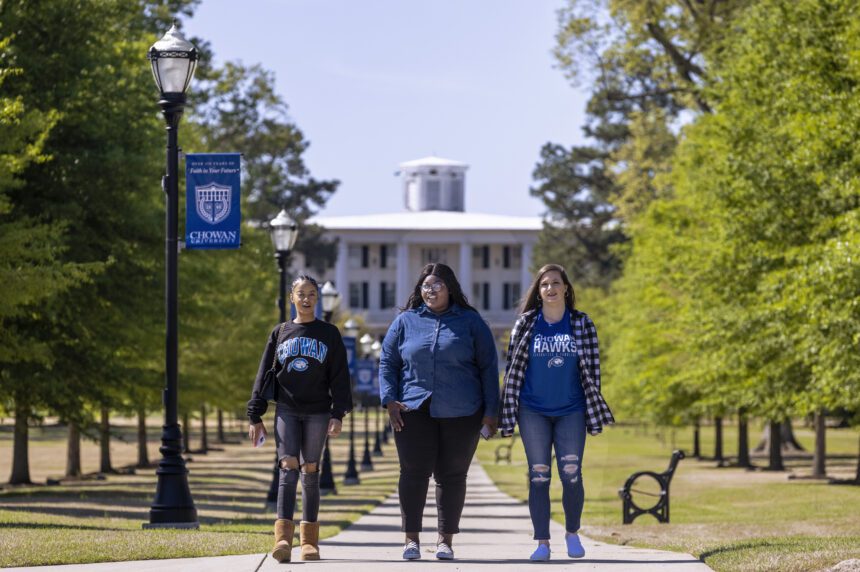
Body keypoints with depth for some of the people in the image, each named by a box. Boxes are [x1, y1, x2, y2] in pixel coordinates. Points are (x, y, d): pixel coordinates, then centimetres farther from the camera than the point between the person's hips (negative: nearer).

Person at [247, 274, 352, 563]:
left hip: (317, 412, 0)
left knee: (310, 471, 3)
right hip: (286, 410, 0)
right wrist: (256, 416, 6)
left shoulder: (329, 334, 6)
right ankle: (283, 537, -24)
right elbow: (264, 375, 10)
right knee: (288, 466, -14)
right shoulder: (280, 333, 9)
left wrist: (338, 414, -6)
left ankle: (309, 539, 8)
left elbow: (339, 377, 4)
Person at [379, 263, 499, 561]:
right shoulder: (405, 321, 10)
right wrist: (389, 400, -2)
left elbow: (488, 367, 6)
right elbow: (387, 363, 11)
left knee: (452, 475, 2)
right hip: (414, 411, 1)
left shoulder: (470, 322, 6)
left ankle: (445, 539, 11)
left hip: (461, 413, -1)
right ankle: (411, 538, 5)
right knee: (414, 473, -3)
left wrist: (491, 411, 1)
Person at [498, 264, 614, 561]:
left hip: (571, 412, 0)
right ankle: (542, 542, 5)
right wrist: (509, 411, 2)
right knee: (538, 476, 0)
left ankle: (572, 534, 17)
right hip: (534, 412, 0)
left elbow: (592, 369, 6)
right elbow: (512, 367, 4)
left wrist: (594, 409, 3)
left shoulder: (583, 324, 2)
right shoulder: (525, 324, 1)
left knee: (571, 475, -6)